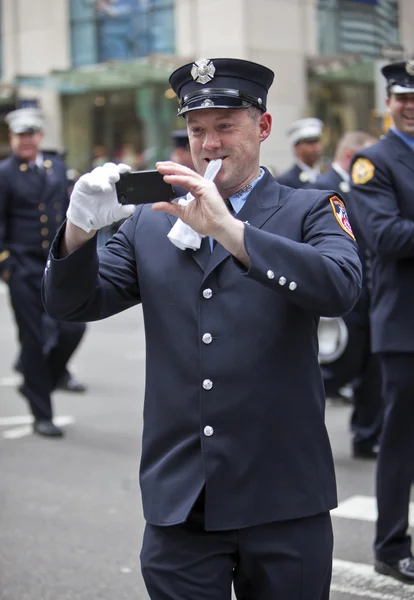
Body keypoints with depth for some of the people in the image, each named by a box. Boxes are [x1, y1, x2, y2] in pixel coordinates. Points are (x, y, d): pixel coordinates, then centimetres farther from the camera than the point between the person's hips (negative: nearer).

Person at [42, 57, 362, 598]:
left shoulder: (309, 212, 3)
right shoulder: (150, 224, 12)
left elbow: (340, 288, -18)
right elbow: (72, 303, 5)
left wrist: (228, 229, -28)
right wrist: (80, 228, -15)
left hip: (282, 499, -2)